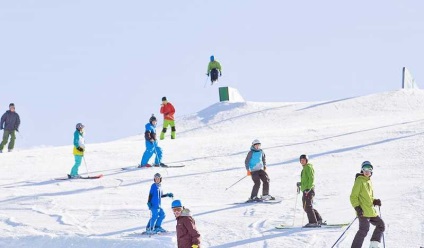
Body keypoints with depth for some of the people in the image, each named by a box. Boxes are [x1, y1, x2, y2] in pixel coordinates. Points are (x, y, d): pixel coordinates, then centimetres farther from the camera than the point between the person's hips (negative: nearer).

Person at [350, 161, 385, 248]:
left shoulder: (369, 181, 18)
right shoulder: (359, 181, -7)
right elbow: (353, 197, -11)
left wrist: (375, 201, 9)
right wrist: (357, 207, -21)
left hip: (371, 211, 9)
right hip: (363, 211, -9)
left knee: (380, 225, 15)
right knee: (364, 229, -18)